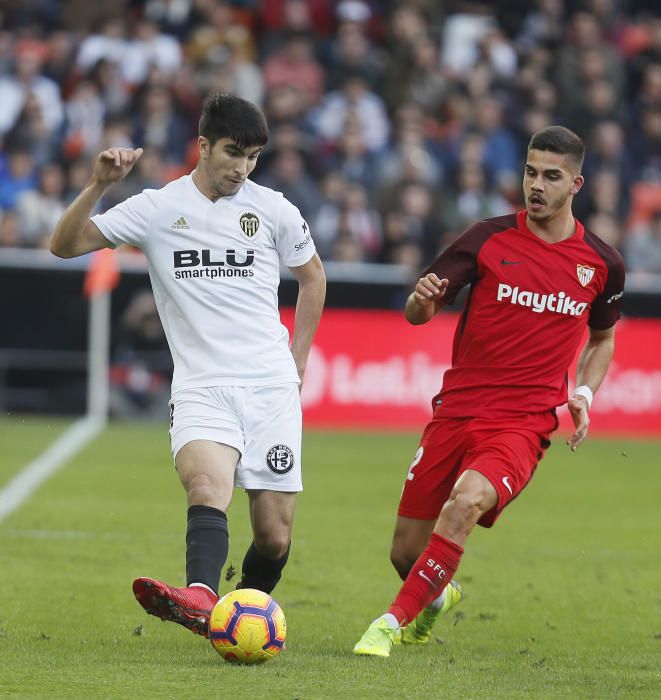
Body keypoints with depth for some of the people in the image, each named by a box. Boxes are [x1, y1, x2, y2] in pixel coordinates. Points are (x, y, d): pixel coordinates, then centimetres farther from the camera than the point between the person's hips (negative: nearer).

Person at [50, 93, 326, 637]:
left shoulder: (272, 209, 7)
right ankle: (201, 599, -52)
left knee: (274, 535, -1)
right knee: (207, 483, -31)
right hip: (200, 388, -2)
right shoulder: (159, 209, 2)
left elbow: (312, 276, 23)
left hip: (272, 387, 2)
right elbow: (65, 245, 0)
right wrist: (99, 185, -15)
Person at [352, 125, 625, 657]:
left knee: (467, 501, -32)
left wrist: (584, 394, 5)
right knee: (407, 551, 3)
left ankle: (395, 621, -20)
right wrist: (422, 300, -23)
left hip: (524, 423, -1)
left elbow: (603, 338, 23)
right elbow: (418, 313, 1)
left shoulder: (602, 264, 5)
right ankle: (437, 597, 40)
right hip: (457, 409, 1)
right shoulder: (490, 238, 0)